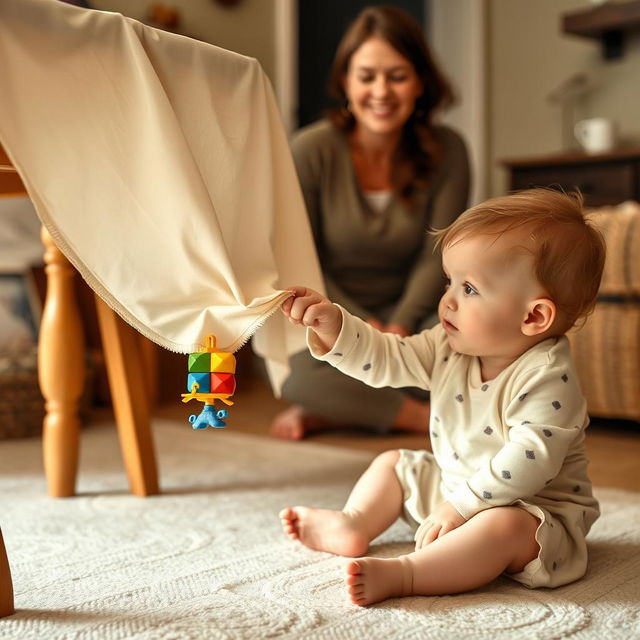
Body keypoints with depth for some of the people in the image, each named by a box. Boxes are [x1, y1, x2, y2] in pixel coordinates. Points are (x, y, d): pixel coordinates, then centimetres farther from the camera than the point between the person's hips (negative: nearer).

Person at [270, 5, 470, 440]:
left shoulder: (446, 152, -5)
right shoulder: (311, 151, -11)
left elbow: (435, 257, -4)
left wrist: (400, 326, -20)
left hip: (407, 312, 2)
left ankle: (328, 412, -19)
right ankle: (419, 415, -21)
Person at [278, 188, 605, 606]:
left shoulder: (548, 379, -27)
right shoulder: (450, 347, -4)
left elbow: (528, 463, -33)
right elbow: (385, 359, -3)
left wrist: (461, 506, -31)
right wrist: (332, 325, -16)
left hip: (533, 511, -8)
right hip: (451, 488, 8)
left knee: (506, 527, -38)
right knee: (392, 464, 16)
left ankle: (401, 575, -41)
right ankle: (352, 527, 3)